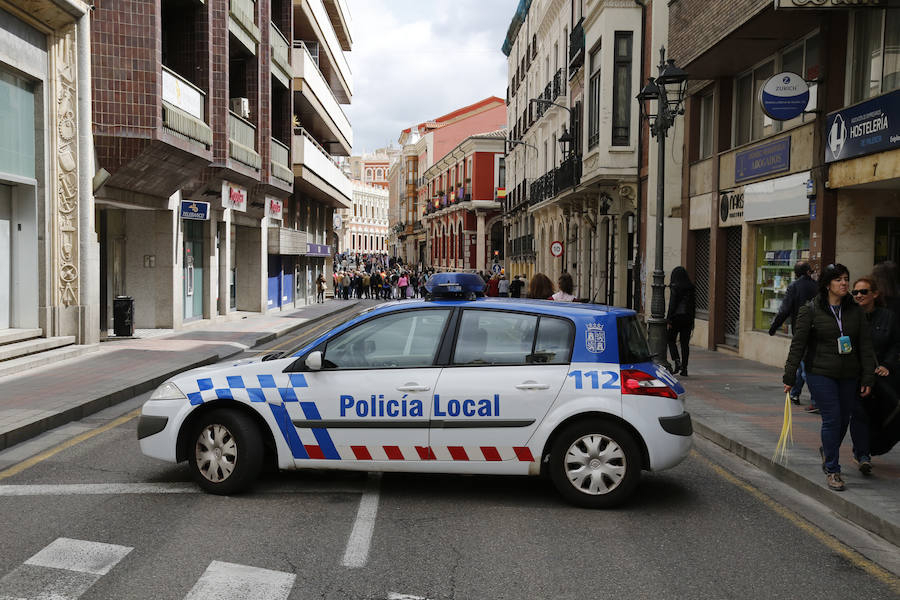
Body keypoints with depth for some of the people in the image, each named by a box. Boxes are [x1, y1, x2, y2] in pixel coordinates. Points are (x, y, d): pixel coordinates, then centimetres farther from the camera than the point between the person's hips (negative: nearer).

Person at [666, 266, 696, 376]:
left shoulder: (675, 287, -11)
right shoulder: (691, 287, 7)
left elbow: (672, 304, -14)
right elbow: (693, 305, 11)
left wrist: (669, 320, -10)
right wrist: (692, 321, 17)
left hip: (677, 317, -5)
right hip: (688, 317, 5)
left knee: (671, 340, 10)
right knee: (685, 343, 8)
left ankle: (677, 361, -8)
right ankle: (684, 368, 8)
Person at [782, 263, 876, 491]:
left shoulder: (855, 311, 5)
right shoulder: (810, 310, -5)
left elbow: (866, 346, 6)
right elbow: (798, 345, -4)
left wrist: (868, 378, 1)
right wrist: (789, 376, -5)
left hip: (849, 376, 4)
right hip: (820, 373, -4)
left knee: (844, 419, 11)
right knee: (832, 419, -8)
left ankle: (827, 451, 40)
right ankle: (832, 470, 3)